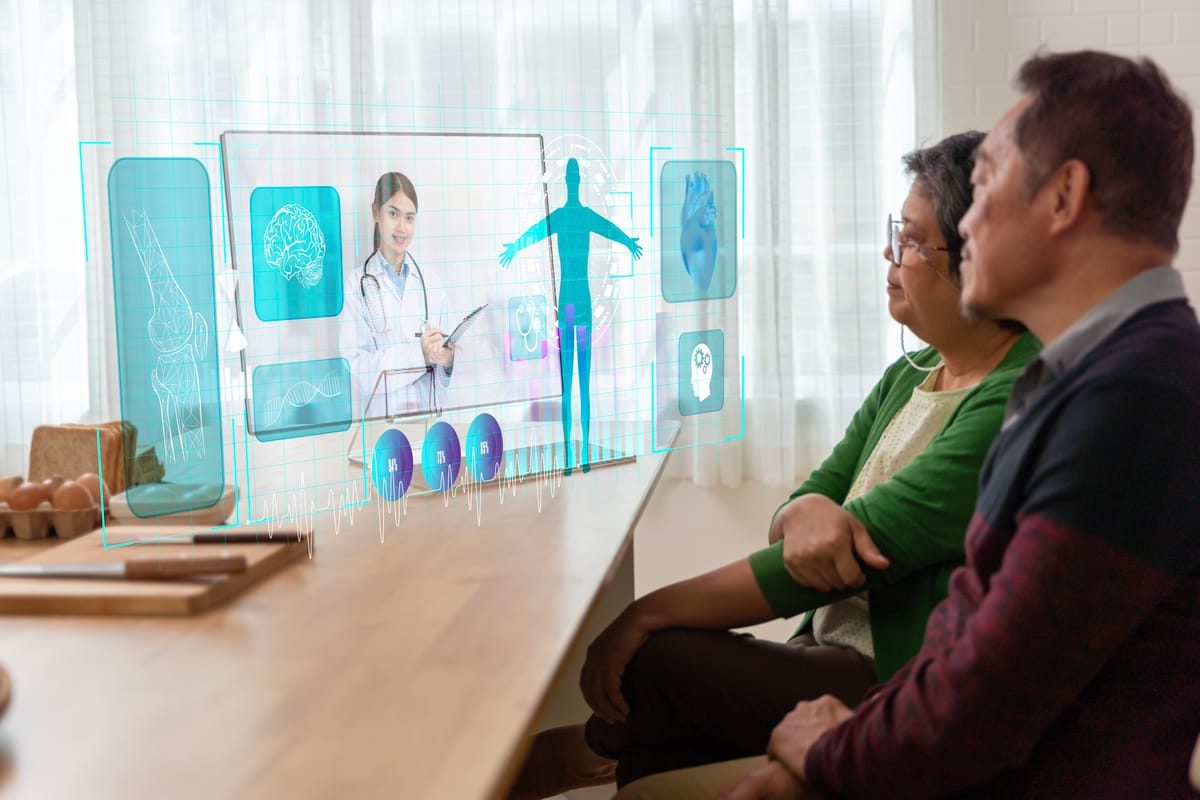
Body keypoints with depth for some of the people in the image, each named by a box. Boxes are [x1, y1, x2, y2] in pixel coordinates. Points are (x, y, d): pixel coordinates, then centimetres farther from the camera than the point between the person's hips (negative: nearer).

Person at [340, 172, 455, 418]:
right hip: (380, 418, -3)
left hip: (430, 417, 3)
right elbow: (353, 369, -8)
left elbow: (442, 381, 12)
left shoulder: (432, 284, 10)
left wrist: (446, 361, -8)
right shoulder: (356, 284, 2)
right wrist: (417, 353, -16)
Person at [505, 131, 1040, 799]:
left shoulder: (1015, 408, -20)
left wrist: (648, 614, -18)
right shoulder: (910, 376, 10)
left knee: (656, 659, -15)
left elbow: (869, 541, -22)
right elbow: (802, 506, 8)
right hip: (835, 655, 7)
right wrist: (805, 511, -20)